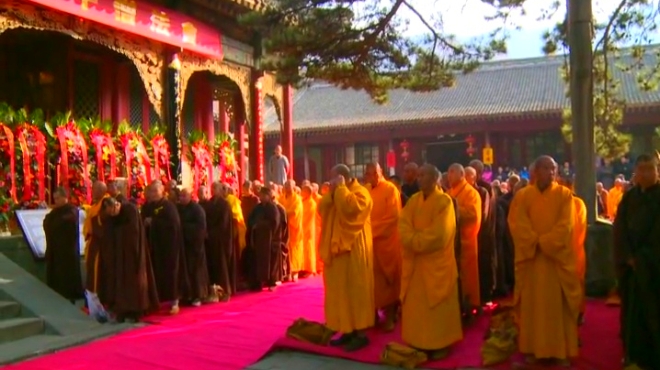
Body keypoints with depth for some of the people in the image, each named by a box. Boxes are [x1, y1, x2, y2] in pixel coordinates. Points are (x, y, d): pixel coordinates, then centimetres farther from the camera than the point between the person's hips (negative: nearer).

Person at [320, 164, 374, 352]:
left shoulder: (360, 192, -8)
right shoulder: (335, 194, 16)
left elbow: (351, 207, -27)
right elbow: (322, 210, 5)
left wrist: (341, 188, -17)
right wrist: (331, 192, -5)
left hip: (354, 249, -8)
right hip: (337, 247, 8)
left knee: (355, 289, -5)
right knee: (341, 290, 9)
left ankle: (360, 333, 1)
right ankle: (347, 330, 17)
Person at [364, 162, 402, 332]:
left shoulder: (390, 189, -7)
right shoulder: (365, 190, 10)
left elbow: (394, 216, -13)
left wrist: (373, 228, -14)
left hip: (386, 240, -5)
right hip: (369, 240, 5)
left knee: (387, 278, 2)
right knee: (372, 279, 6)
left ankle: (390, 316, 9)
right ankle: (373, 313, 16)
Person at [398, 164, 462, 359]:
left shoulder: (444, 201, -10)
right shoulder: (414, 200, 8)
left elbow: (439, 234, -18)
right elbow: (403, 225, -2)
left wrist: (417, 242, -15)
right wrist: (413, 241, -19)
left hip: (436, 261, -6)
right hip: (414, 260, 6)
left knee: (437, 305, 2)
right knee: (415, 303, 10)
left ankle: (440, 344, 12)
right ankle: (418, 342, 21)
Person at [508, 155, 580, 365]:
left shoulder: (564, 194, 2)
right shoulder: (522, 196, 4)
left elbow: (566, 225, -8)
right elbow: (517, 225, -5)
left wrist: (545, 243, -17)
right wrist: (536, 244, -16)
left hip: (558, 257, -1)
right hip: (531, 257, 1)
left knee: (558, 304, 4)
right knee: (532, 303, 6)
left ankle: (561, 350, 12)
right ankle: (532, 349, 15)